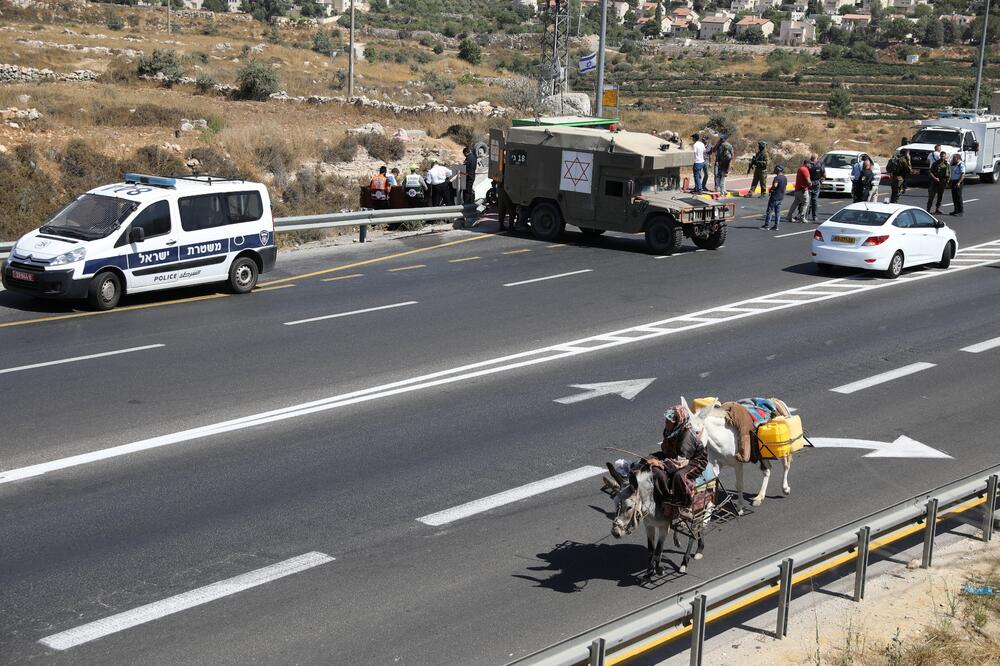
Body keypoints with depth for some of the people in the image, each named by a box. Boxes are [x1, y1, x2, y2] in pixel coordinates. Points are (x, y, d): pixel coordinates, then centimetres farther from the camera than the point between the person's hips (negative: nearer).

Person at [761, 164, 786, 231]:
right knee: (778, 212, 10)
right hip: (781, 197, 8)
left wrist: (771, 189, -16)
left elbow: (775, 185, -33)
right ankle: (776, 226, 10)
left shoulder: (777, 177, -19)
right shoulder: (785, 178, 7)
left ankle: (766, 225, 5)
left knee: (770, 211, 1)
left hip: (774, 197, -8)